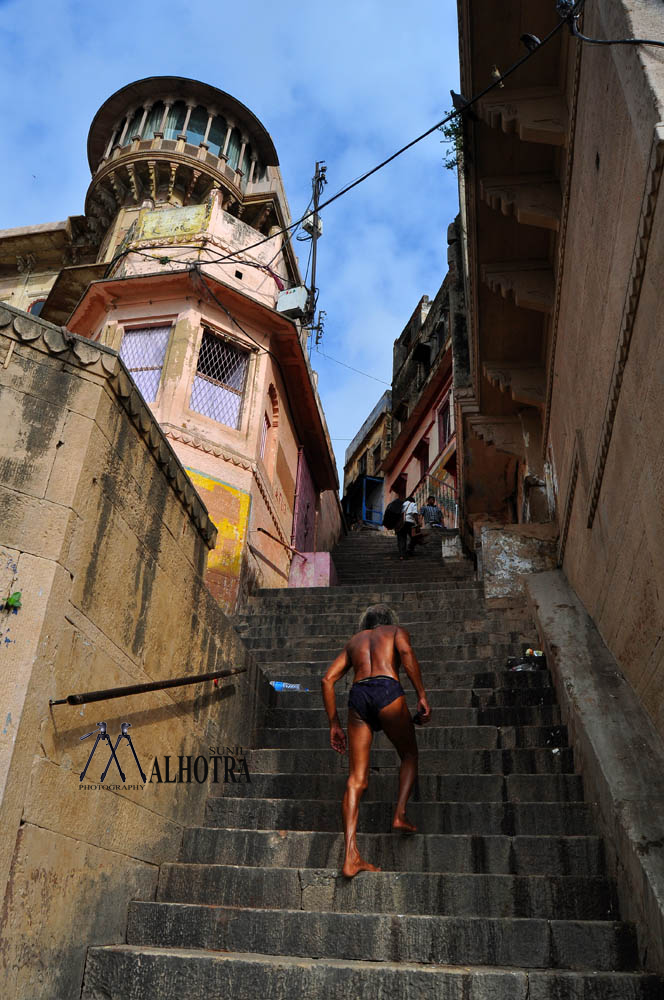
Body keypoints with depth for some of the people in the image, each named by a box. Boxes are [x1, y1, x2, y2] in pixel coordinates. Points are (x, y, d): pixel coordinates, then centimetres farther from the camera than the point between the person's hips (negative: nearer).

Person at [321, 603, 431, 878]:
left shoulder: (353, 641, 32)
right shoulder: (396, 631, 23)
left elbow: (327, 679, 21)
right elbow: (406, 652, -3)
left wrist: (334, 724, 22)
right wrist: (422, 696, -7)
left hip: (358, 695, 3)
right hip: (387, 690, -3)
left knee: (356, 779, 1)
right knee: (409, 755, 22)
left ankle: (351, 855, -7)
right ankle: (399, 813, 4)